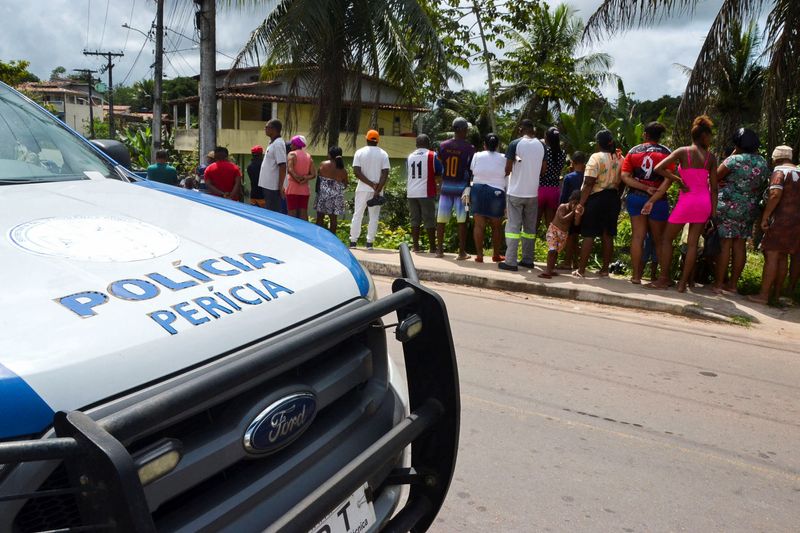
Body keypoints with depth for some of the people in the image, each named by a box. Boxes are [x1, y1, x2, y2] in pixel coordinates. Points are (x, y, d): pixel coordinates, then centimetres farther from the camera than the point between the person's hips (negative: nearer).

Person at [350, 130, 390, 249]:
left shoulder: (360, 152, -1)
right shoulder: (383, 154, 0)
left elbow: (356, 171, -10)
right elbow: (385, 174, -9)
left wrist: (371, 184, -11)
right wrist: (378, 190, -13)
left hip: (362, 188, 0)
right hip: (377, 190, 0)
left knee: (357, 214, 7)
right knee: (374, 216, 5)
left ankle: (353, 241, 6)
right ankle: (370, 242, 2)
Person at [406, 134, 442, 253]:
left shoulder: (410, 156, 13)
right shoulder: (432, 155, -1)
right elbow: (440, 174, 0)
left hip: (411, 193, 4)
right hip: (426, 193, -4)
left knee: (415, 220, 9)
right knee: (429, 221, 0)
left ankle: (415, 246, 9)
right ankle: (432, 247, 1)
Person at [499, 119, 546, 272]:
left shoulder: (515, 144, -9)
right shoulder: (541, 145, 4)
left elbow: (508, 169, -10)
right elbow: (543, 169, 10)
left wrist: (505, 173, 11)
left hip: (515, 192, -4)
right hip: (532, 192, 4)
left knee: (513, 226, -2)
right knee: (530, 227, 12)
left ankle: (511, 261, -6)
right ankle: (528, 259, 16)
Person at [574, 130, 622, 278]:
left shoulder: (596, 157, -12)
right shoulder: (620, 158, 6)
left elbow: (589, 183, -16)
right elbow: (621, 181, 6)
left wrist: (581, 203, -14)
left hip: (596, 198, -5)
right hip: (613, 198, 5)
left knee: (589, 235, -2)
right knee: (608, 235, 9)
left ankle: (581, 270, -1)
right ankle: (605, 270, 15)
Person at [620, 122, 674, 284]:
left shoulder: (634, 151, 3)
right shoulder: (666, 152, -2)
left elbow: (625, 177, -6)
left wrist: (645, 188, -10)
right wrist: (656, 193, -5)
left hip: (635, 197, 2)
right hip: (657, 200, -2)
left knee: (637, 236, 4)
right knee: (659, 239, 8)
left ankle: (636, 275, 3)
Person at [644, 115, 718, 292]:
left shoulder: (683, 151, -5)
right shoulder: (711, 157, 2)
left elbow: (659, 168, -15)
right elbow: (714, 186, 2)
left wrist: (678, 179, -5)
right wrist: (713, 210, 8)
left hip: (686, 201, -3)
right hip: (704, 201, 3)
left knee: (667, 239, 9)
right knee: (693, 243, 5)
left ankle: (663, 279, 8)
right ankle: (683, 283, 7)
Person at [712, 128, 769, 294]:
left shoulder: (735, 160, -14)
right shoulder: (763, 163, 6)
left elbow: (716, 177, -5)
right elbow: (761, 186, 13)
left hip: (728, 206, -5)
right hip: (749, 209, 5)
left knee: (725, 244, -2)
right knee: (740, 245, 9)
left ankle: (718, 284, 1)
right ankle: (733, 284, 15)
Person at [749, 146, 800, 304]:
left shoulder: (780, 172, -9)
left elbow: (775, 195, -22)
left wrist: (765, 217, -19)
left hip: (781, 220, -8)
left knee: (771, 256, -8)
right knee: (782, 257, 14)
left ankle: (763, 295, -10)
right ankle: (776, 292, 19)